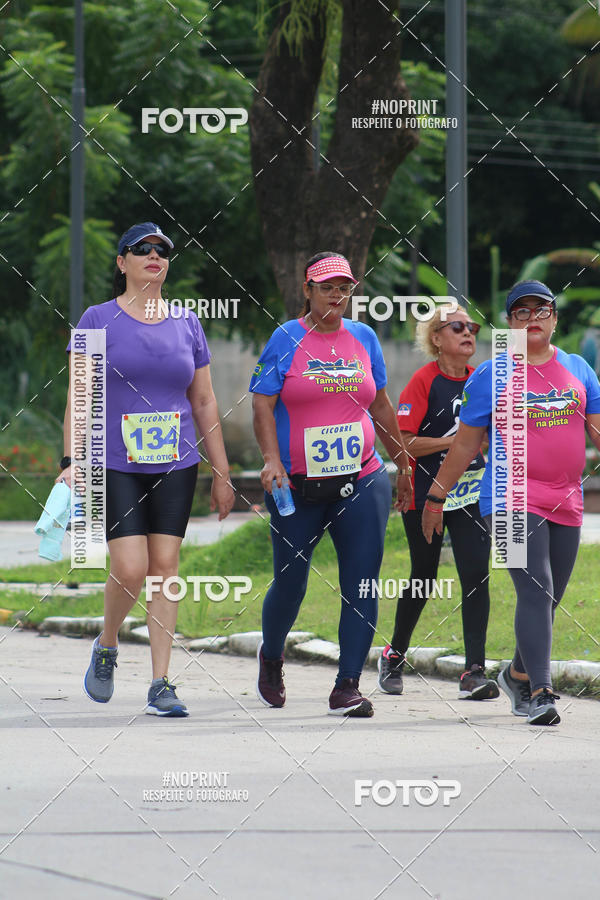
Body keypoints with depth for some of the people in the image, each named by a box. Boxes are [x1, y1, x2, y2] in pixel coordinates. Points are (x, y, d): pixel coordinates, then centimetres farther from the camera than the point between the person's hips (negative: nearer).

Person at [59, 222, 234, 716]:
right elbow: (78, 397, 0)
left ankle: (161, 685, 2)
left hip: (175, 466, 3)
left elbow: (204, 402, 14)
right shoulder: (99, 320, 2)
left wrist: (222, 473, 12)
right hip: (115, 465, -3)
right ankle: (106, 647, 16)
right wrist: (71, 462, -9)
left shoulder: (187, 323, 10)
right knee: (130, 568, -13)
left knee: (165, 566, -2)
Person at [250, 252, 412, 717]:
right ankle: (271, 657, 36)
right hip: (297, 486, -3)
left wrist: (404, 465, 23)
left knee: (362, 586, -7)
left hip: (361, 482, 3)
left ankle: (347, 687, -4)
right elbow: (263, 405, -5)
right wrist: (272, 460, -19)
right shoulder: (286, 339, -1)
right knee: (290, 583, 6)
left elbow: (381, 406, 19)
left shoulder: (364, 338, 10)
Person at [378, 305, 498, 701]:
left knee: (476, 575, -10)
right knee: (424, 579, 9)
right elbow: (401, 443, -16)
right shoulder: (424, 380, -9)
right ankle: (394, 656, 33)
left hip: (470, 493, 4)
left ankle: (474, 672, -11)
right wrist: (453, 441, -20)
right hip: (425, 494, -4)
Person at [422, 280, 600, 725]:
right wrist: (436, 496, 6)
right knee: (536, 591, -18)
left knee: (550, 599, 11)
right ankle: (540, 693, -21)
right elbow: (465, 443, 6)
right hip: (512, 498, -5)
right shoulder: (491, 376, 1)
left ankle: (518, 674, 33)